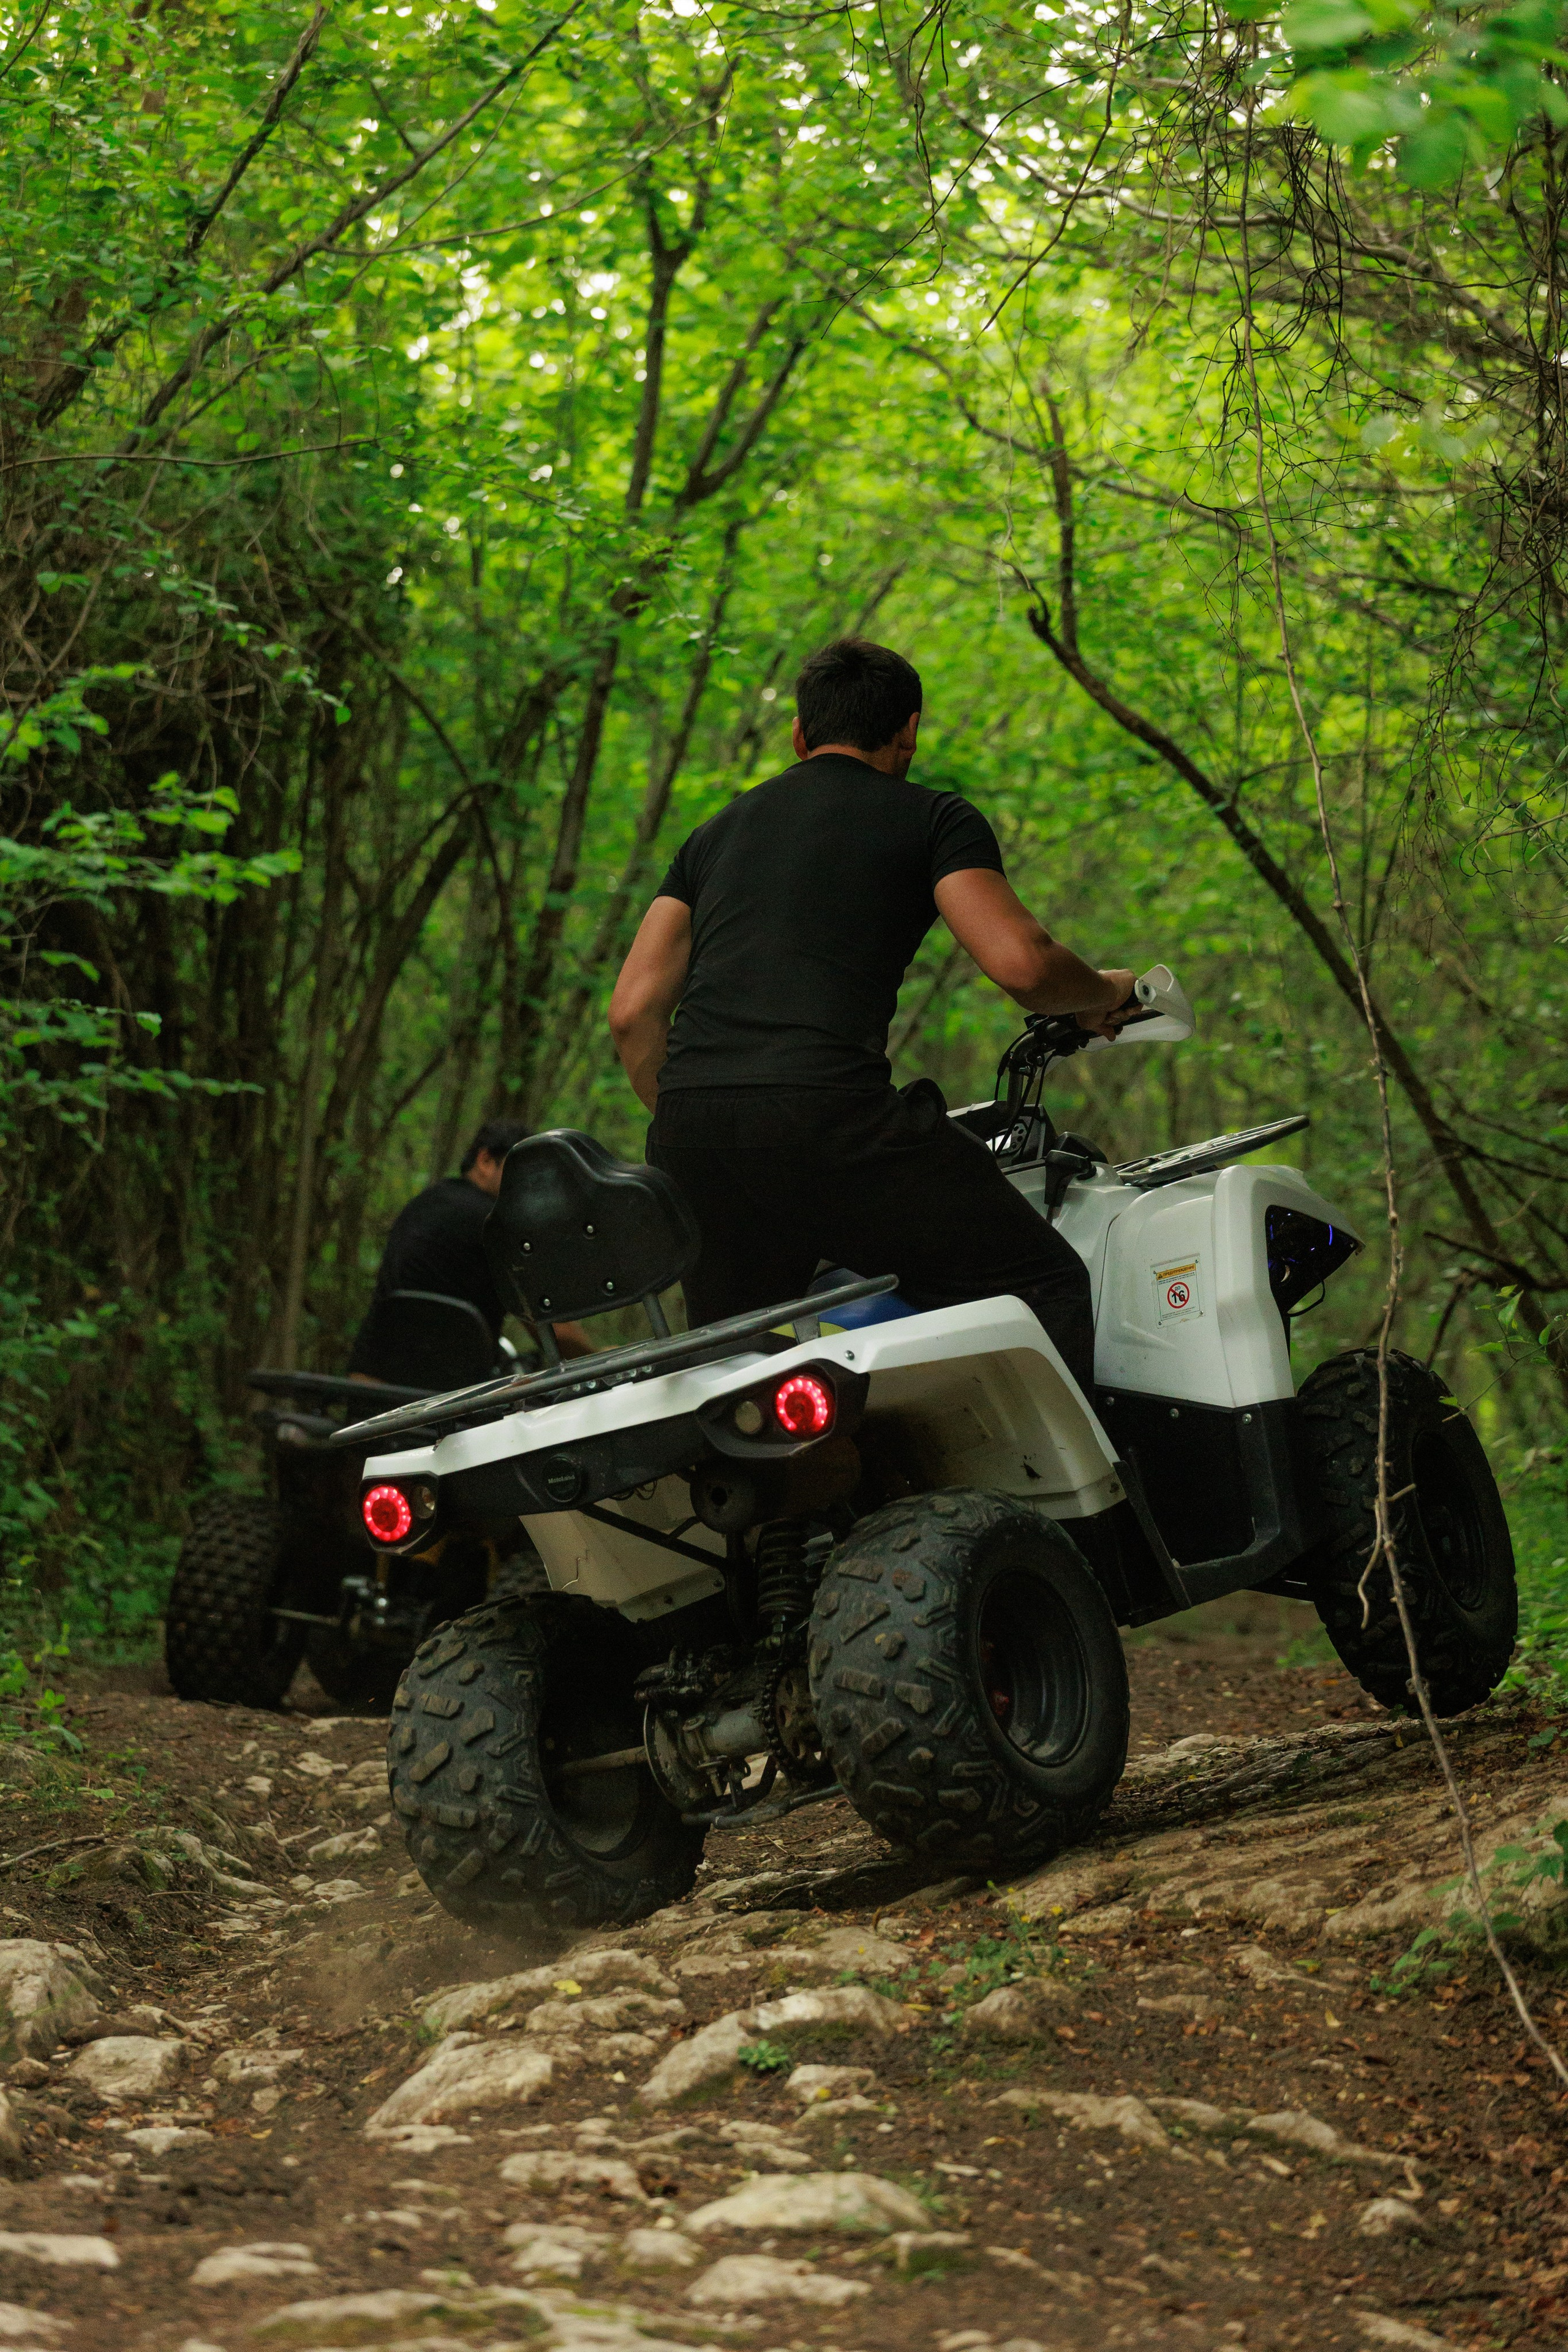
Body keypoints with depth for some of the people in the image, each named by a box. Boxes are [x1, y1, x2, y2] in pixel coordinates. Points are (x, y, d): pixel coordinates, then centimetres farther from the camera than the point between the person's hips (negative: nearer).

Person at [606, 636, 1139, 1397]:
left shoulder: (720, 830, 28)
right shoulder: (932, 819, 12)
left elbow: (633, 1012, 20)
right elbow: (1019, 961, -3)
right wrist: (1101, 994, 17)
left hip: (690, 1141, 6)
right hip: (828, 1120, -6)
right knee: (1046, 1285, 1)